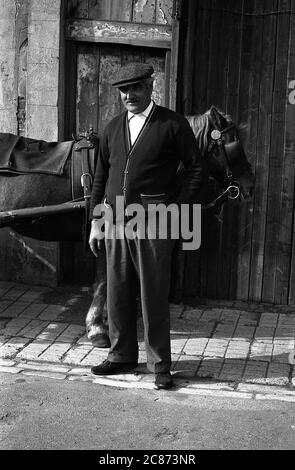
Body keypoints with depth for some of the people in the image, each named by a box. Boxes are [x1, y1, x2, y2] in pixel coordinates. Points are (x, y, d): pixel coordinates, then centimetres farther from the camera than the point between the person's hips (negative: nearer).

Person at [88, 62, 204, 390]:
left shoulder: (172, 124, 0)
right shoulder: (113, 128, 14)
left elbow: (196, 169, 1)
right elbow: (100, 176, 16)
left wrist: (177, 208, -8)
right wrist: (95, 220, 10)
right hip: (115, 219, 5)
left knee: (153, 295, 1)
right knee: (117, 293, 11)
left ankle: (160, 365, 14)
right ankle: (121, 356, 27)